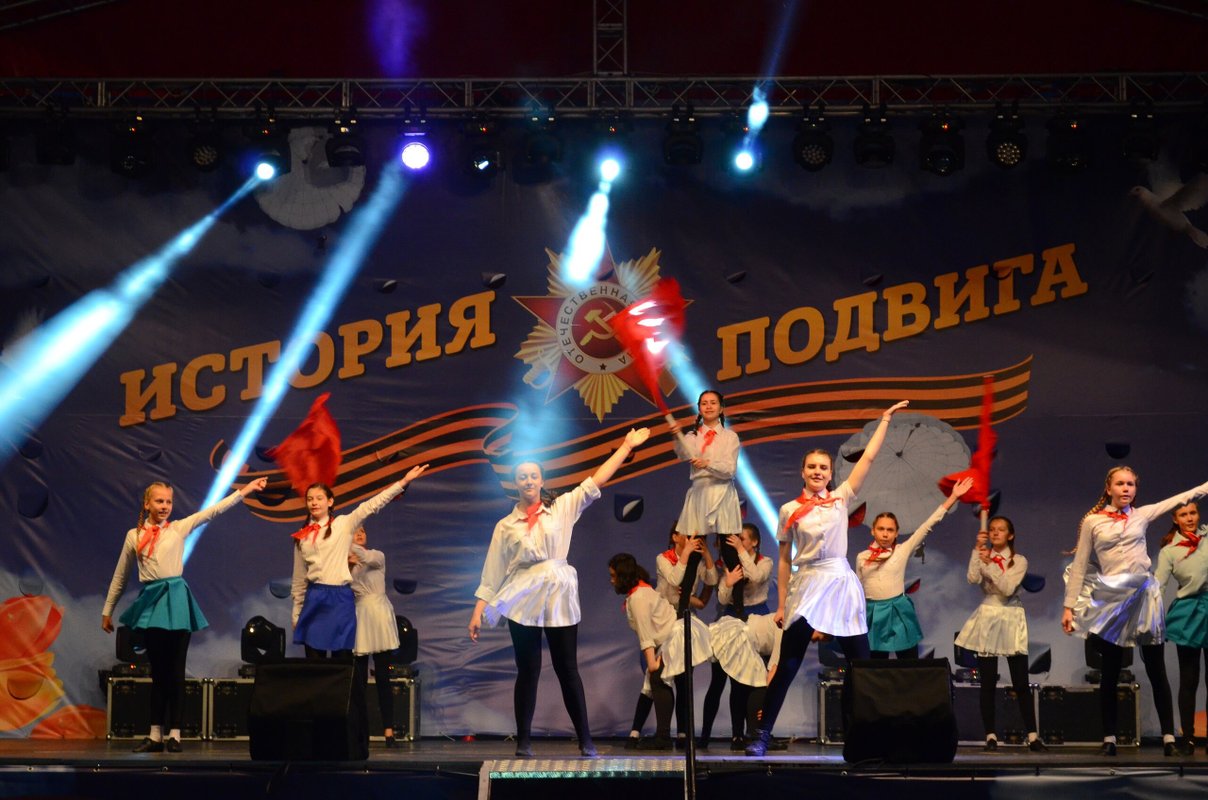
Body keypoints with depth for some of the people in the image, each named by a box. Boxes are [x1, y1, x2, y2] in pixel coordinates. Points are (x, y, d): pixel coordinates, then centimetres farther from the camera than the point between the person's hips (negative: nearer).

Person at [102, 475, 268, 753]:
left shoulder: (179, 528, 5)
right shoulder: (134, 536, 9)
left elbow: (213, 511, -2)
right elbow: (120, 577, 15)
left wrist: (245, 490, -10)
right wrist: (107, 611, 18)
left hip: (176, 601, -2)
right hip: (151, 602, 2)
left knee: (175, 670, -1)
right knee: (157, 672, 7)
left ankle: (174, 734, 2)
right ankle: (155, 735, 11)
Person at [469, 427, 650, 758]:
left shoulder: (562, 508, 8)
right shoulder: (505, 526, 8)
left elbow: (596, 481, 7)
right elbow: (492, 573, 6)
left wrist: (627, 446, 6)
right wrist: (478, 611, 0)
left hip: (560, 598, 0)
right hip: (523, 601, 0)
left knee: (567, 670, 2)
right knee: (528, 672, 2)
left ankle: (586, 741, 5)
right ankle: (523, 741, 8)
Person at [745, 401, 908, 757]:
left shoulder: (841, 499, 7)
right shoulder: (789, 511, 4)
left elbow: (868, 457, 5)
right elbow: (785, 560, 6)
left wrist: (885, 420, 6)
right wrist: (781, 604, 2)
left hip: (841, 584, 2)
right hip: (806, 586, -2)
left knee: (863, 665, 2)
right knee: (787, 667, -4)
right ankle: (762, 735, -2)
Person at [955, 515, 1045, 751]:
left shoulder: (1019, 561, 1)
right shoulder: (982, 556, 6)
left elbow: (1008, 588, -14)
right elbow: (972, 579, -13)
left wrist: (990, 564, -20)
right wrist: (977, 549, -14)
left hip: (1011, 620, -1)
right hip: (988, 619, 1)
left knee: (1021, 683, -3)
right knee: (988, 683, 0)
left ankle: (1033, 736, 0)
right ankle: (990, 736, 5)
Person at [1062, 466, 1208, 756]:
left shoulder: (1142, 515, 8)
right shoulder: (1092, 522, 2)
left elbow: (1182, 498, 12)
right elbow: (1079, 566, 3)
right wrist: (1069, 606, -1)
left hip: (1143, 596, 2)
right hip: (1110, 599, -2)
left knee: (1156, 670, 2)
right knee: (1111, 672, 3)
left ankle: (1169, 738, 5)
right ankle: (1109, 739, 9)